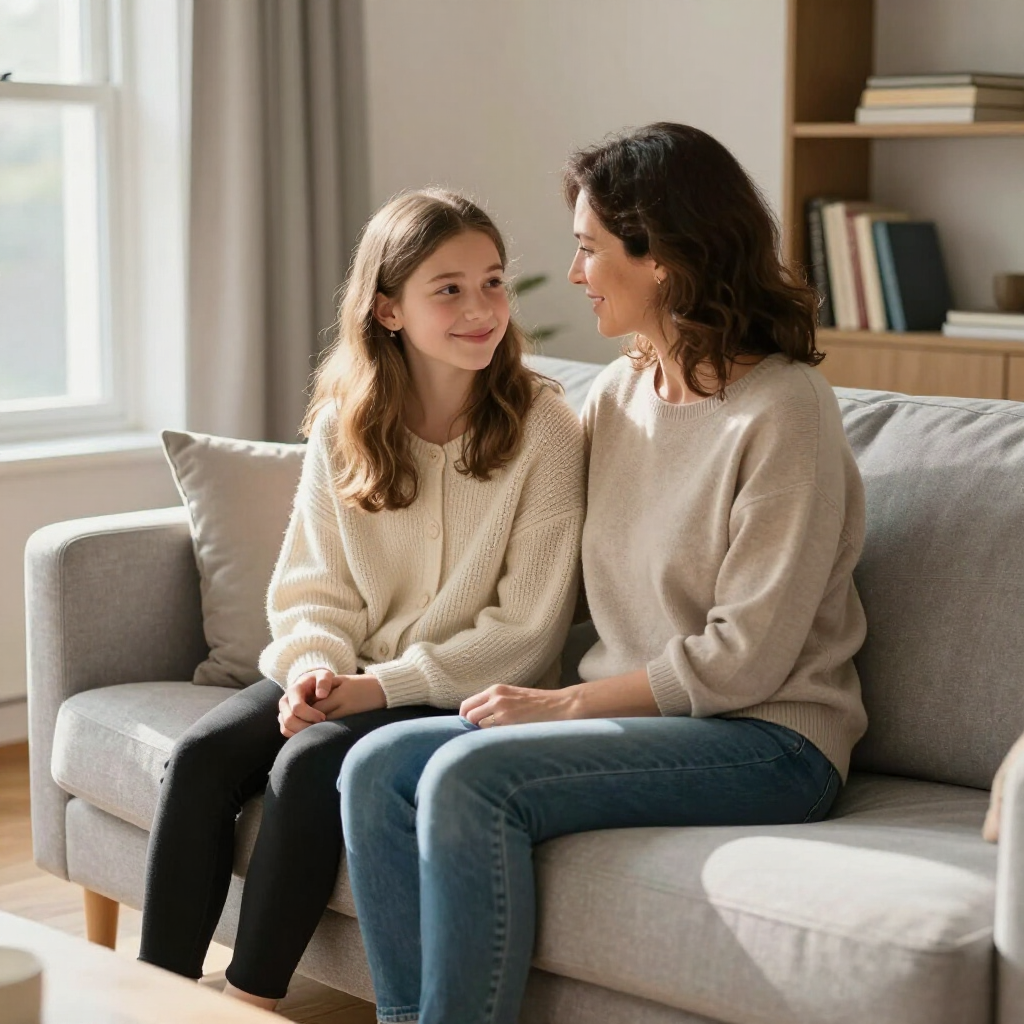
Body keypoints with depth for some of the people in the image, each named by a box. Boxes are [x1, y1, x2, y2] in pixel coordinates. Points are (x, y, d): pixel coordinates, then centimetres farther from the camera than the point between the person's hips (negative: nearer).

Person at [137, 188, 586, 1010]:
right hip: (352, 676, 5)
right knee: (202, 754, -18)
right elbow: (314, 587, 6)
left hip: (470, 693, -4)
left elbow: (525, 628, -12)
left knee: (310, 764, -27)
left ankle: (248, 1004, -14)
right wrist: (315, 668, -15)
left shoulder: (543, 428, -11)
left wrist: (382, 684, -16)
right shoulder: (342, 425, 2)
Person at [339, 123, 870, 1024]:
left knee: (468, 776, -27)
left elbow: (745, 656, -16)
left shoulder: (784, 410, -12)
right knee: (379, 766, -14)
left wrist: (567, 704, -14)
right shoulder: (616, 396, 11)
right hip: (631, 713, 7)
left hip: (765, 740, -7)